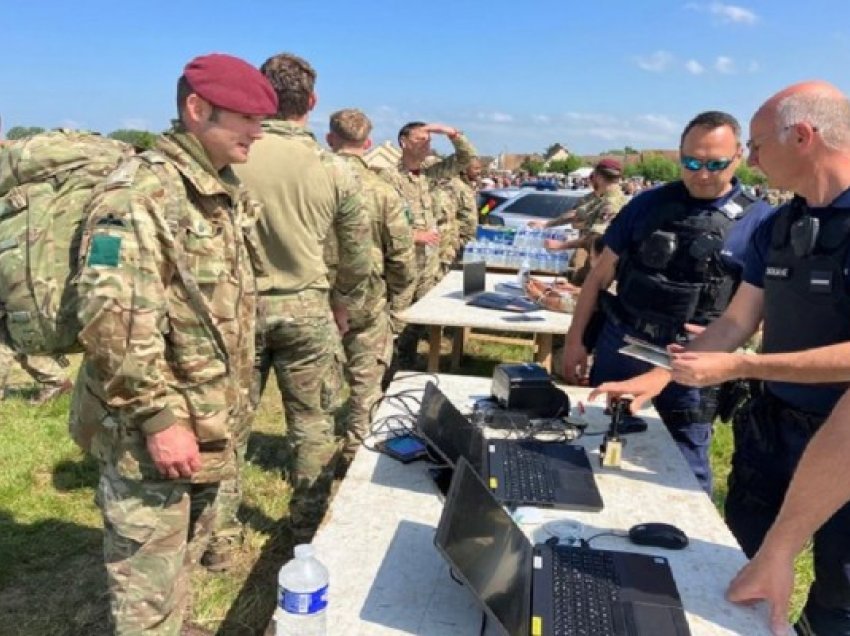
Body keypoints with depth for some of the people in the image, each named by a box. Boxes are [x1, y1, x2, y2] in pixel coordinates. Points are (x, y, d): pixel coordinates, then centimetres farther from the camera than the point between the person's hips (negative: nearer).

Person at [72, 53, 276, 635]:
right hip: (157, 433, -9)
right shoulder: (140, 193, -19)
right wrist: (159, 417, -25)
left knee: (184, 557, 26)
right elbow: (112, 320, -27)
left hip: (213, 426, 9)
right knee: (149, 588, 7)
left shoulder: (225, 193, 11)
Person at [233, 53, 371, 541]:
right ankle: (310, 532, 25)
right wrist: (344, 307, 18)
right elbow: (359, 256, 3)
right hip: (307, 309, 0)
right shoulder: (335, 170, -5)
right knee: (313, 425, 13)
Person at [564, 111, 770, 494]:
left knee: (687, 466, 9)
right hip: (620, 345, 3)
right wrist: (575, 339, 3)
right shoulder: (648, 204, 2)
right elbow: (600, 275, 6)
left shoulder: (756, 222, -4)